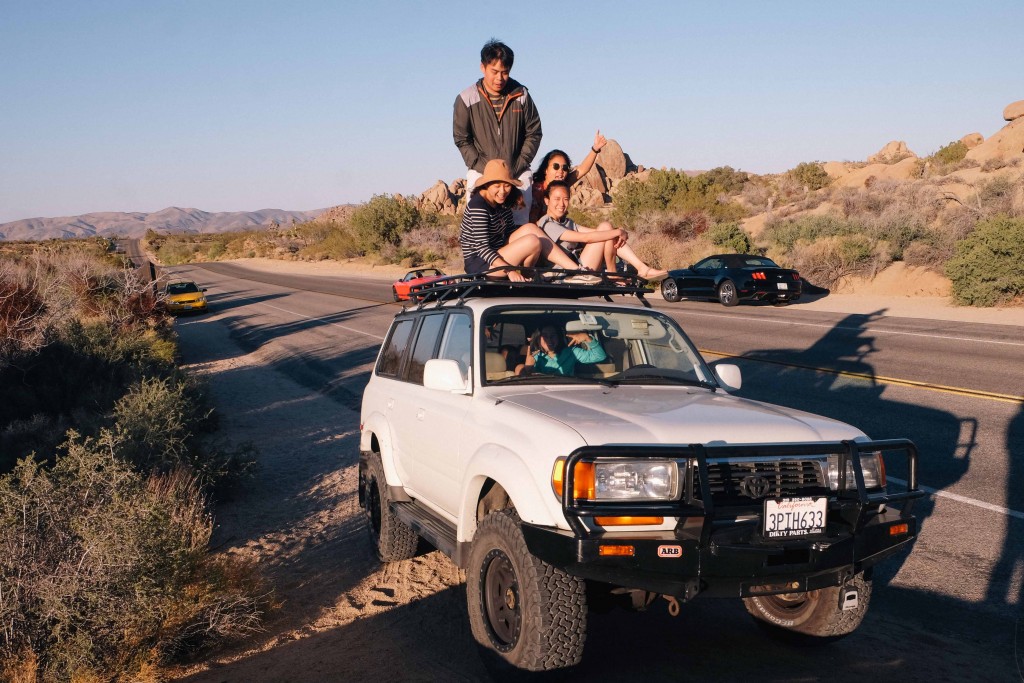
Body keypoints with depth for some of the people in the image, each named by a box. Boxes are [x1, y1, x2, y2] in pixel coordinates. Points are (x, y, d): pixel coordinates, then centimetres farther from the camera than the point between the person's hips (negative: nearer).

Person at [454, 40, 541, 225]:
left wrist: (519, 166, -4)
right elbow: (462, 139, 1)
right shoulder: (466, 99, -5)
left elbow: (534, 133, 5)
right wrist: (481, 167, -8)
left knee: (521, 223, -1)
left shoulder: (521, 95, -2)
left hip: (518, 174, 2)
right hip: (481, 173, -1)